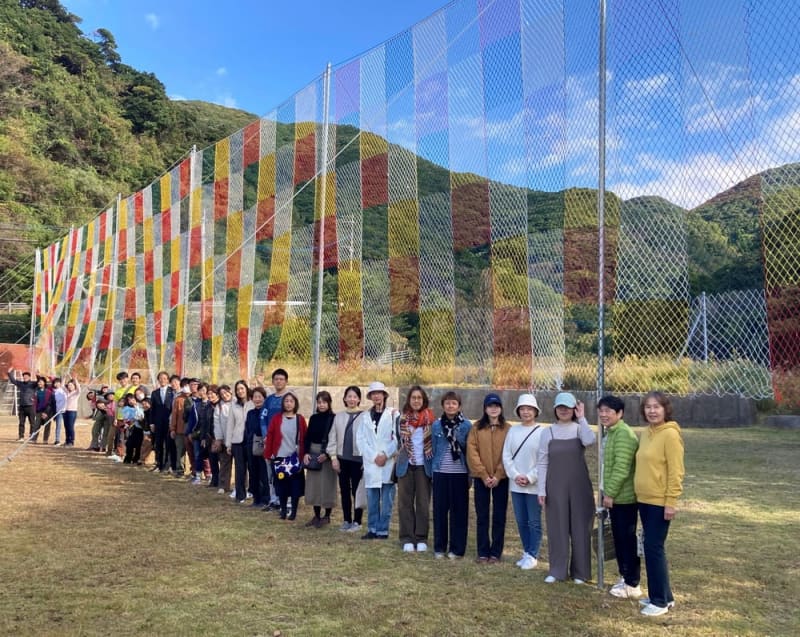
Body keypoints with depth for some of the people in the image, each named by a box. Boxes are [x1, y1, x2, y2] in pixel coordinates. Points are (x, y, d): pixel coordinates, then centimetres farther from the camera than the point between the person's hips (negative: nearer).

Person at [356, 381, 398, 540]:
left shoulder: (393, 414, 3)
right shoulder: (365, 416, 13)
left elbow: (397, 438, -4)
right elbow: (360, 439, 5)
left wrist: (385, 455, -13)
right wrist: (374, 457, -6)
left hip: (388, 464, -3)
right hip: (370, 464, 3)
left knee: (386, 501, -2)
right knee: (371, 500, 5)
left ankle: (382, 531, 5)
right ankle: (372, 529, 13)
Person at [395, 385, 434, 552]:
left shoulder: (431, 420, 0)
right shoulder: (401, 419, 4)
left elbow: (435, 442, 3)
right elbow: (397, 441, 10)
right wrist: (397, 460, 3)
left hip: (423, 466, -1)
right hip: (406, 465, 1)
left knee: (423, 503, 3)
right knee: (405, 502, 3)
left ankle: (421, 538, 11)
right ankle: (407, 538, 10)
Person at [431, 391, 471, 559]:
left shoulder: (466, 425, -2)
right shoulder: (436, 424, 4)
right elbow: (433, 449, 9)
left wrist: (470, 474, -4)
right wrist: (432, 470, 5)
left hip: (460, 473, -2)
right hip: (440, 473, 2)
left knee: (459, 510, 4)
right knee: (439, 510, 6)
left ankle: (457, 548, 12)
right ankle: (439, 547, 16)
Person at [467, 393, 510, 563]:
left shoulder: (507, 429, 1)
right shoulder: (476, 428, 3)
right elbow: (472, 452, -3)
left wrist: (498, 476, -12)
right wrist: (484, 475, -11)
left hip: (501, 478, 0)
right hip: (481, 478, 1)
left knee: (499, 517, 5)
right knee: (482, 516, 5)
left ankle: (496, 552, 14)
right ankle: (482, 552, 14)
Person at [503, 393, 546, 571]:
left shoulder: (542, 432, -7)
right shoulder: (513, 431, 4)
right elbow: (506, 456, 4)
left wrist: (530, 478, -14)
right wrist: (516, 476, -8)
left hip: (534, 485, -4)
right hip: (516, 485, 4)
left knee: (534, 522, 4)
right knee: (521, 521, 12)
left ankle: (532, 555, 14)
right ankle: (526, 552, 24)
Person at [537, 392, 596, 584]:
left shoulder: (579, 429, -1)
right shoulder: (548, 433, 1)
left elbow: (589, 440, -26)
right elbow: (542, 463, 1)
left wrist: (581, 418, -17)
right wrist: (541, 490, -4)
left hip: (579, 486, 0)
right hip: (556, 487, 1)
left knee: (580, 526, 5)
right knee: (557, 527, 5)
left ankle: (580, 571, 17)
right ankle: (557, 571, 15)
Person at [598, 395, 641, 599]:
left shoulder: (623, 434, -19)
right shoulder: (611, 433, 15)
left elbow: (622, 468, -24)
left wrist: (610, 493, -20)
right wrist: (607, 493, 22)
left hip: (624, 497, -10)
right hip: (615, 497, 10)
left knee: (627, 540, -1)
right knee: (619, 539, 16)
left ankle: (632, 584, 7)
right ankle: (625, 577, 27)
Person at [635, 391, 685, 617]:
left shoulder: (670, 434, -14)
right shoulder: (646, 433, 11)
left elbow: (676, 472, -17)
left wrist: (671, 502, -19)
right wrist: (641, 493, 15)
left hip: (660, 502, -8)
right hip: (644, 500, 9)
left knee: (654, 548, -5)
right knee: (652, 547, 13)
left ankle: (660, 601, 7)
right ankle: (663, 595, 25)